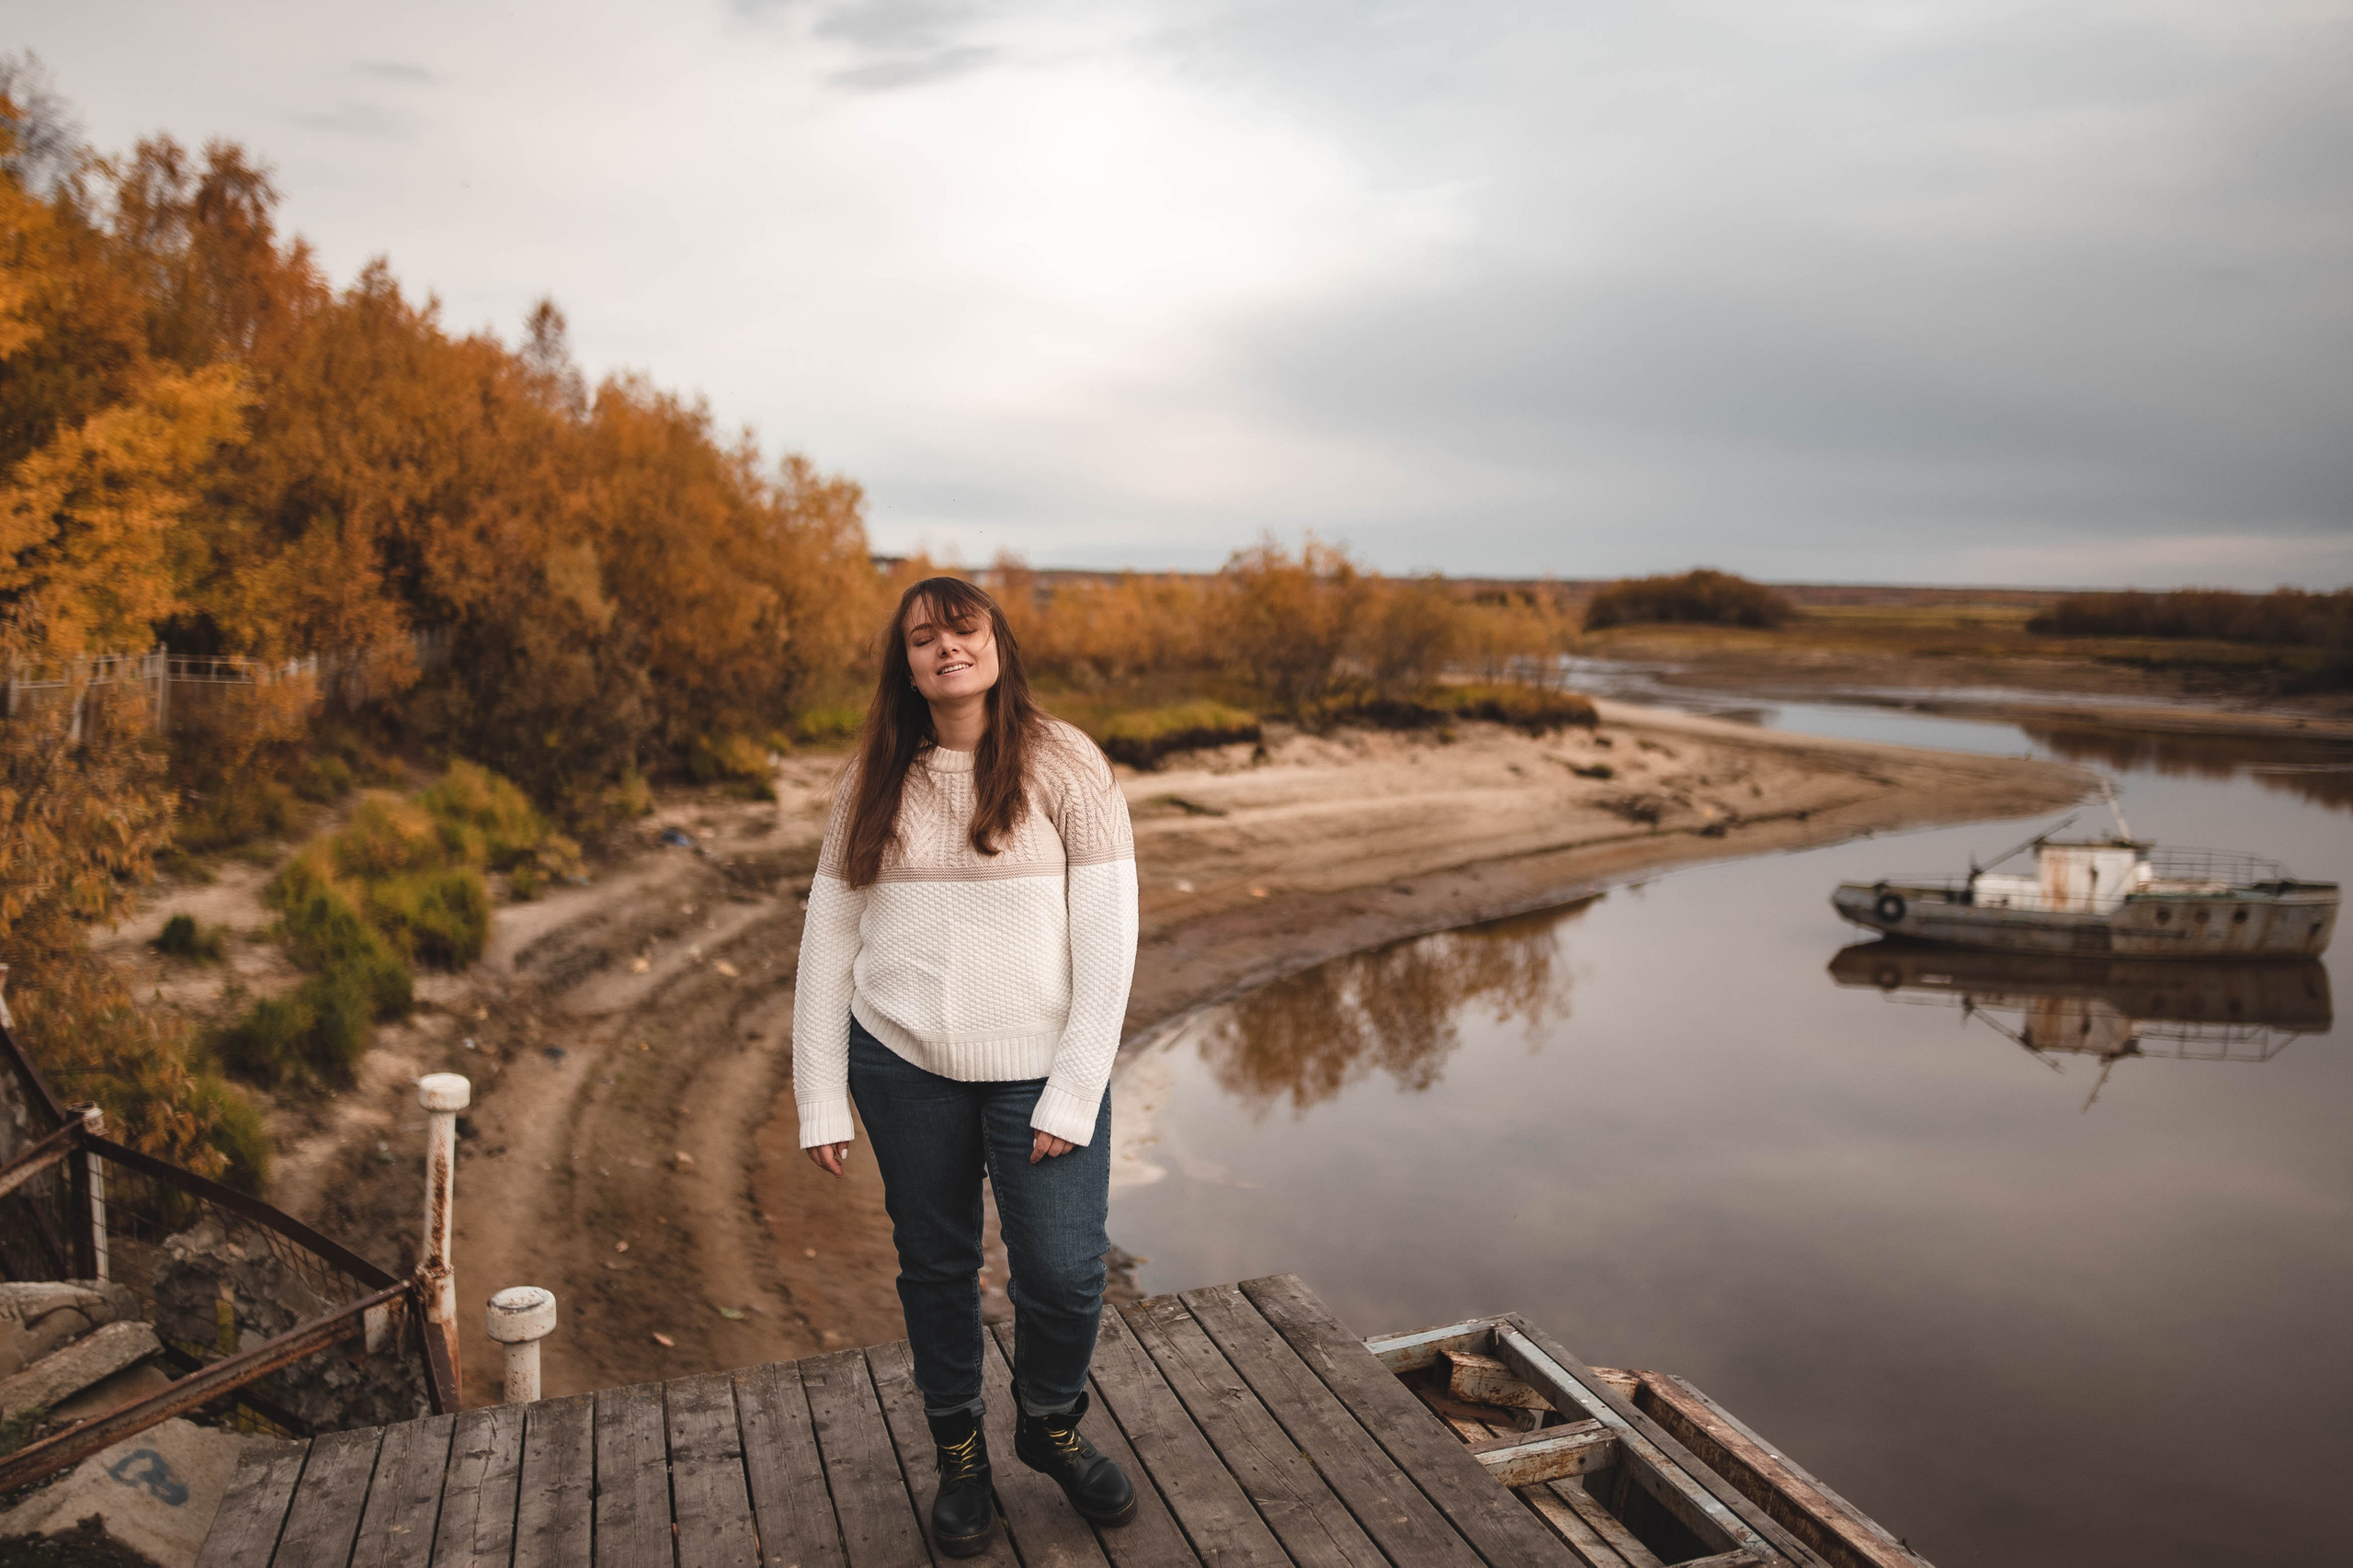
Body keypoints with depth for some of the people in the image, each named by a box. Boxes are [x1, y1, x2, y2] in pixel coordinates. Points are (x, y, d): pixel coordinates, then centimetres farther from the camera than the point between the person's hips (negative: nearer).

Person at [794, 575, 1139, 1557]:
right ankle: (958, 1454, 38)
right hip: (903, 1062, 2)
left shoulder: (1064, 765, -6)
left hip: (1036, 1064, -2)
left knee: (1064, 1273, -2)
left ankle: (1049, 1426, 31)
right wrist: (820, 1100, 2)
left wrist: (1073, 1093, -12)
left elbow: (1107, 934, -8)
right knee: (935, 1266, 13)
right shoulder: (877, 782, 3)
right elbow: (828, 936, 5)